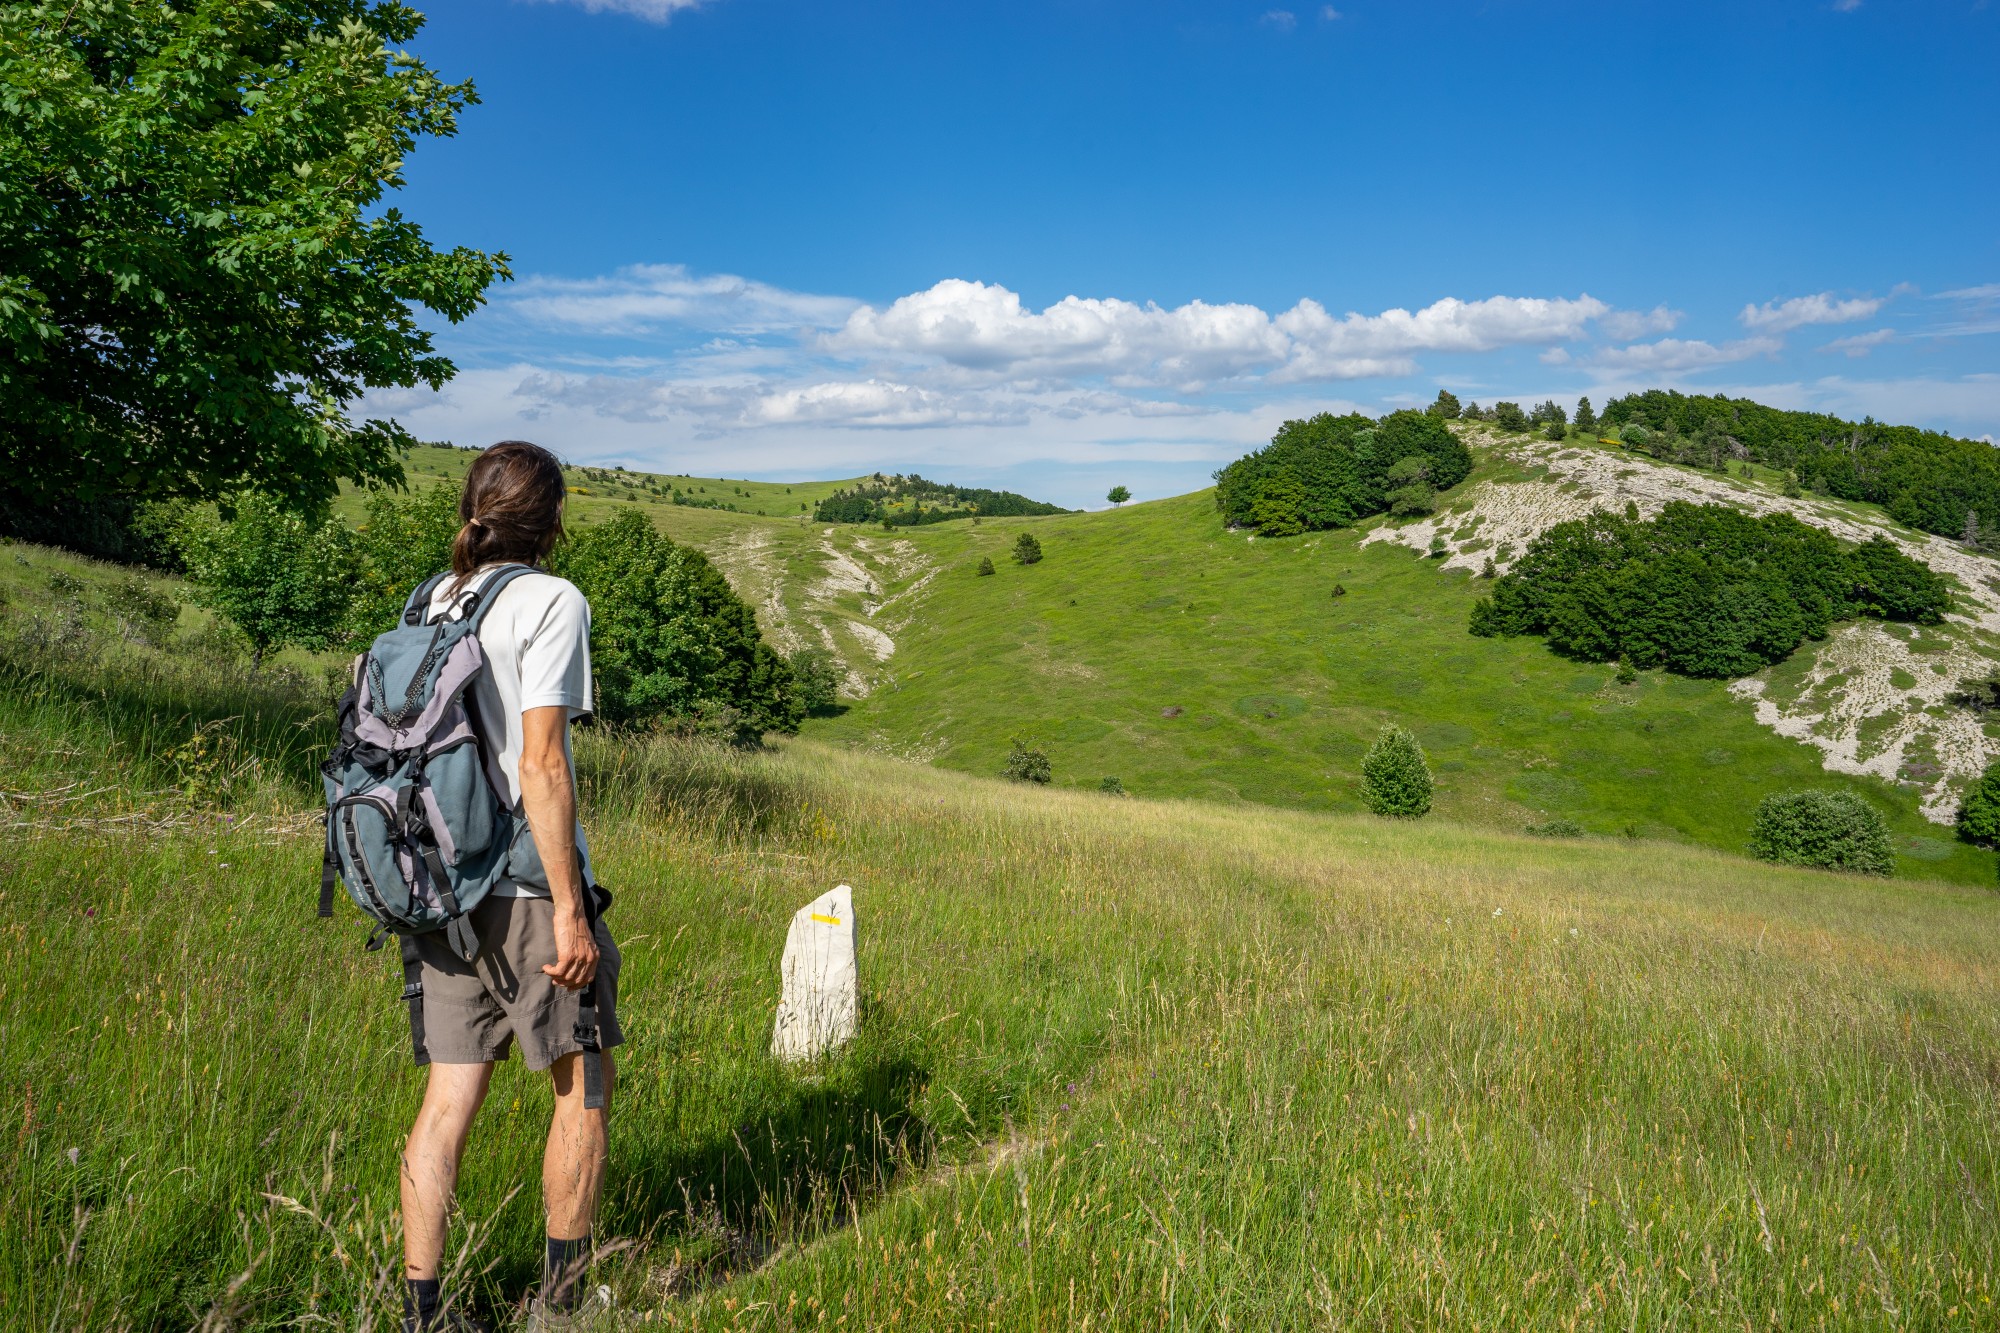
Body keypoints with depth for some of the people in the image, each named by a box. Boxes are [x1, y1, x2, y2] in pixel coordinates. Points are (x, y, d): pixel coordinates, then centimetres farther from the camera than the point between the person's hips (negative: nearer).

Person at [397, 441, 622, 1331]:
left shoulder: (434, 603, 10)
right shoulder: (551, 602, -11)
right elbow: (541, 769, -17)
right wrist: (571, 911, -15)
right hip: (528, 888, -6)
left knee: (449, 1099, 11)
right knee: (581, 1087, 9)